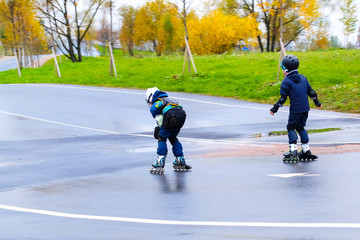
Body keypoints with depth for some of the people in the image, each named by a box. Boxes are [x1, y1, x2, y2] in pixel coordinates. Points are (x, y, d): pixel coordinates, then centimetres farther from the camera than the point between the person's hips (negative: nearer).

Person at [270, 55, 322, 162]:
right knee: (300, 127, 17)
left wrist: (274, 109, -1)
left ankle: (293, 150, -9)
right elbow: (311, 92, 14)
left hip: (295, 110, -6)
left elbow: (283, 98, -9)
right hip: (305, 109, 6)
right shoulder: (303, 78, 10)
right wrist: (317, 102, 27)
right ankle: (306, 150, 14)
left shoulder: (286, 82, -8)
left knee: (291, 127, 5)